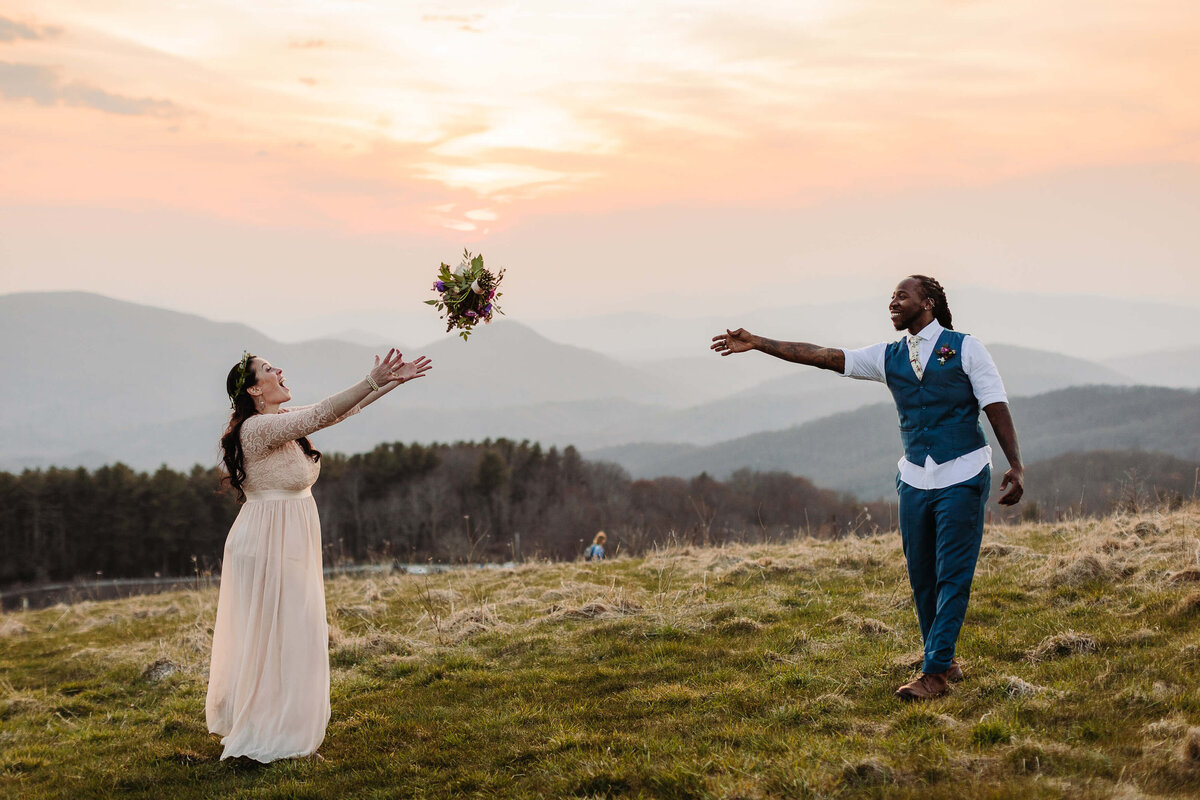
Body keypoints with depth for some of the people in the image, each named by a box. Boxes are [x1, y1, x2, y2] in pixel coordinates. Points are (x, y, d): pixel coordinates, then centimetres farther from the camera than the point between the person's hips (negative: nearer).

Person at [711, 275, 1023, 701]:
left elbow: (996, 406, -4)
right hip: (914, 478, 5)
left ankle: (935, 673, -5)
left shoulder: (965, 347, -1)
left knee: (953, 575, -6)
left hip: (962, 478, -5)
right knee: (921, 577, 6)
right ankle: (945, 661, 20)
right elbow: (824, 356, 6)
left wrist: (1016, 466, -14)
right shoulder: (889, 357, 10)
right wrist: (758, 343, 0)